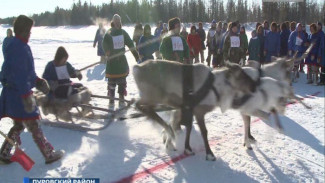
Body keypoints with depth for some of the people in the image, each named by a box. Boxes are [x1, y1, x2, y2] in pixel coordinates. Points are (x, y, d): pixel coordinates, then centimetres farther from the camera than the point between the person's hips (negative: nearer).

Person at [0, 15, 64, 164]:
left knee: (19, 125, 19)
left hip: (13, 94, 10)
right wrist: (27, 95, -26)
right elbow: (20, 74, -25)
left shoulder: (19, 46, 12)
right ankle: (49, 154, 11)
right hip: (19, 94, -10)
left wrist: (37, 81, 16)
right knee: (34, 126, 0)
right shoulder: (19, 47, -20)